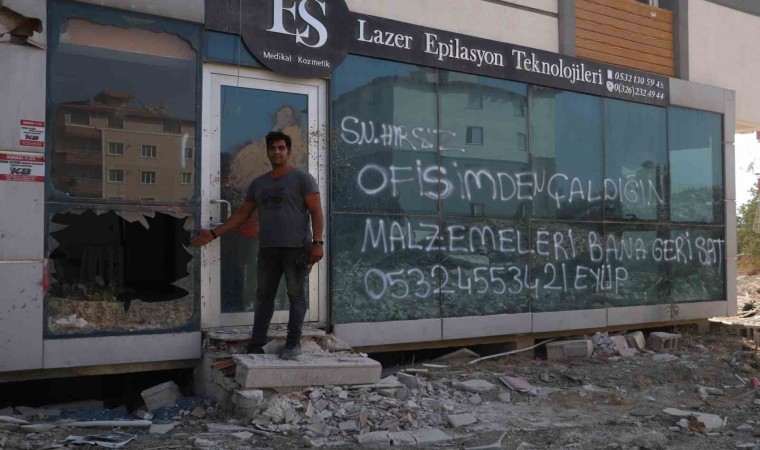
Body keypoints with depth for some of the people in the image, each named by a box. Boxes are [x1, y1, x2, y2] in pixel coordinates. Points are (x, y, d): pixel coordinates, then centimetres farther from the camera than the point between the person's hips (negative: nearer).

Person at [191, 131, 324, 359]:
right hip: (267, 249, 5)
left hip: (297, 247, -5)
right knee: (263, 297, 7)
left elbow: (316, 212, -6)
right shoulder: (258, 183, 15)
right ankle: (256, 345, 12)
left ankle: (293, 343, 7)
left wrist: (317, 242, -17)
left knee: (296, 296, 0)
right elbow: (242, 214, 17)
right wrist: (214, 233, 10)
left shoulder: (303, 179, 0)